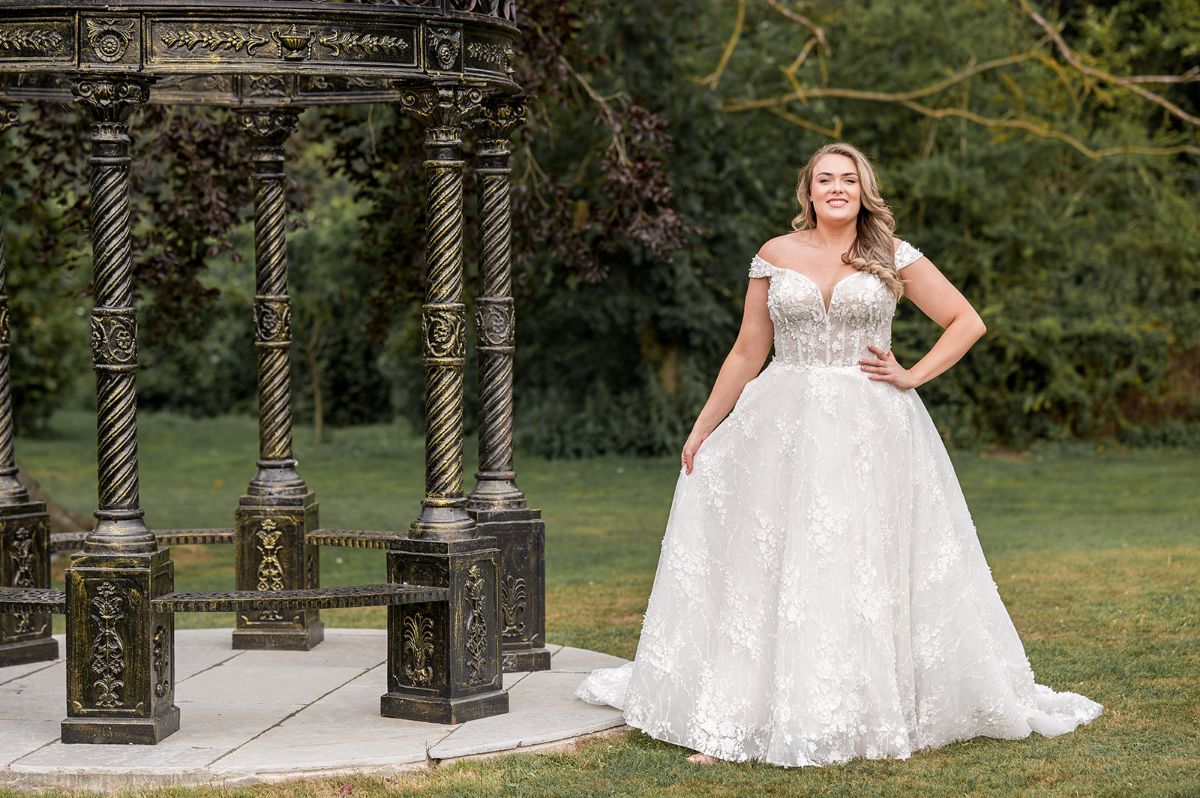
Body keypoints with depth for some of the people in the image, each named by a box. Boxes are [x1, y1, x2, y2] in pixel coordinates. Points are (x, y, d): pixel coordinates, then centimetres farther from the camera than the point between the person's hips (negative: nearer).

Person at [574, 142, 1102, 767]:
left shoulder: (894, 259, 2)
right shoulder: (775, 256, 7)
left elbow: (967, 322, 6)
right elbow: (747, 353, 11)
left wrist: (912, 376, -3)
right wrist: (703, 428, 11)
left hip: (871, 434, -1)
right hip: (783, 429, 1)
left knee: (865, 570, 0)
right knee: (766, 572, -1)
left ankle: (872, 713, 9)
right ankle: (731, 719, 0)